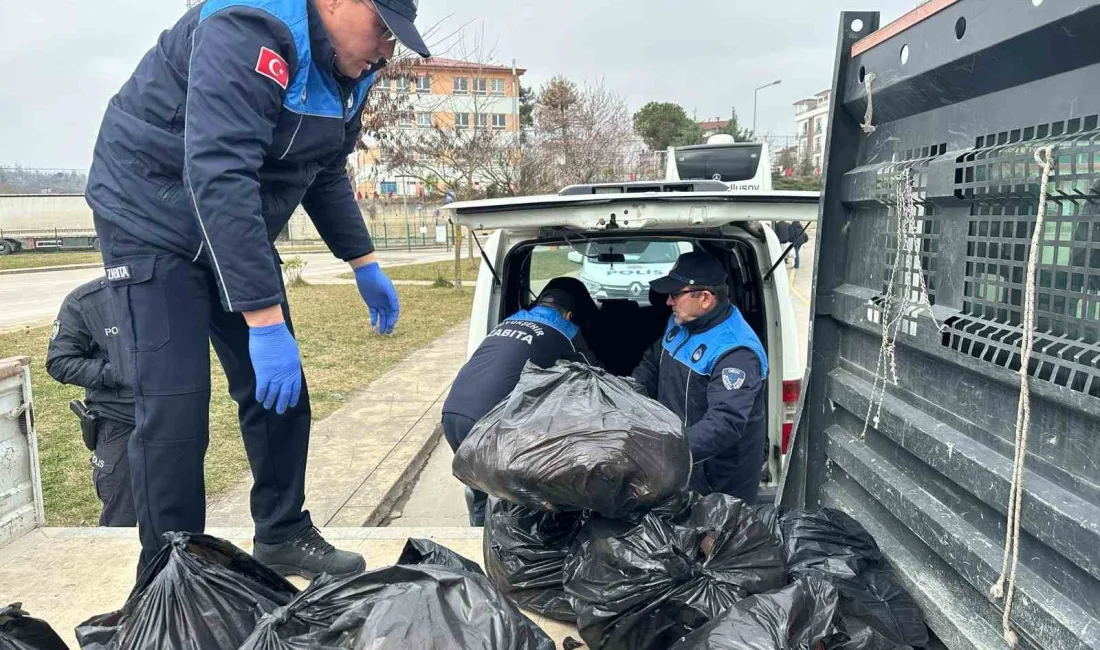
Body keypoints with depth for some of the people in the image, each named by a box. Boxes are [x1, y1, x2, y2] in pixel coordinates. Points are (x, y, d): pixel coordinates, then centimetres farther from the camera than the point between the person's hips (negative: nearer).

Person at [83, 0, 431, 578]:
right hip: (153, 221, -8)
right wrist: (265, 322, -40)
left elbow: (325, 175, 14)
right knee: (174, 407, -12)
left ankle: (283, 535, 22)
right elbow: (218, 178, -37)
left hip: (239, 229, 8)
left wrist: (364, 264, 9)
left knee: (279, 390, 6)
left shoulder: (342, 72, 0)